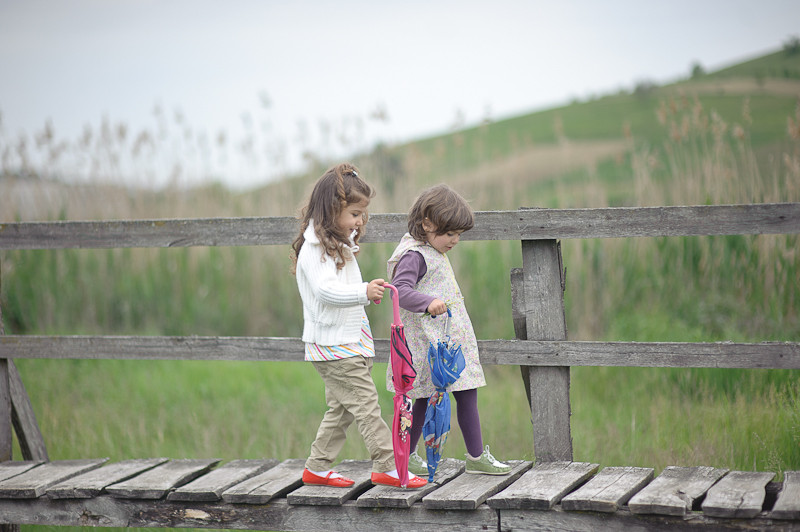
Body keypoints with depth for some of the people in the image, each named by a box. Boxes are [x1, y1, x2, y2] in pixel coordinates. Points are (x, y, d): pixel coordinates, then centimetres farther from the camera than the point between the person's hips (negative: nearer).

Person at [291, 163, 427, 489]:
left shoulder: (340, 245, 18)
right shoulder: (315, 248, -16)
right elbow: (326, 290, -31)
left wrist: (367, 295, 18)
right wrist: (363, 292, -41)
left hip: (347, 342, 10)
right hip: (333, 344, -10)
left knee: (341, 408, 13)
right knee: (366, 404, -9)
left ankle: (317, 468, 21)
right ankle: (387, 467, -7)